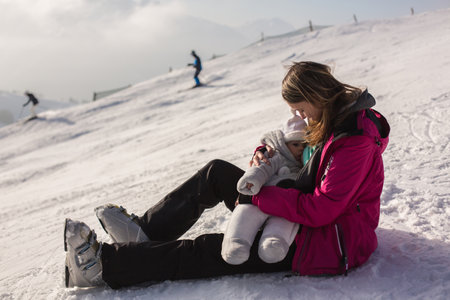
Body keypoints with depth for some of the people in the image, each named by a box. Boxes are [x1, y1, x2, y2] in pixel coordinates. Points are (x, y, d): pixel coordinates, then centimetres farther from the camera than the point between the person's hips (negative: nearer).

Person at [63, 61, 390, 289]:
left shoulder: (354, 140, -25)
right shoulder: (341, 120, 7)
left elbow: (320, 210, -29)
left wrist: (257, 196, -22)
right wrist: (265, 153, -2)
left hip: (326, 245, -9)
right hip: (313, 222, 9)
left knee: (209, 251, -12)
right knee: (217, 172, 1)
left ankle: (104, 266, -5)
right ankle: (144, 230, 5)